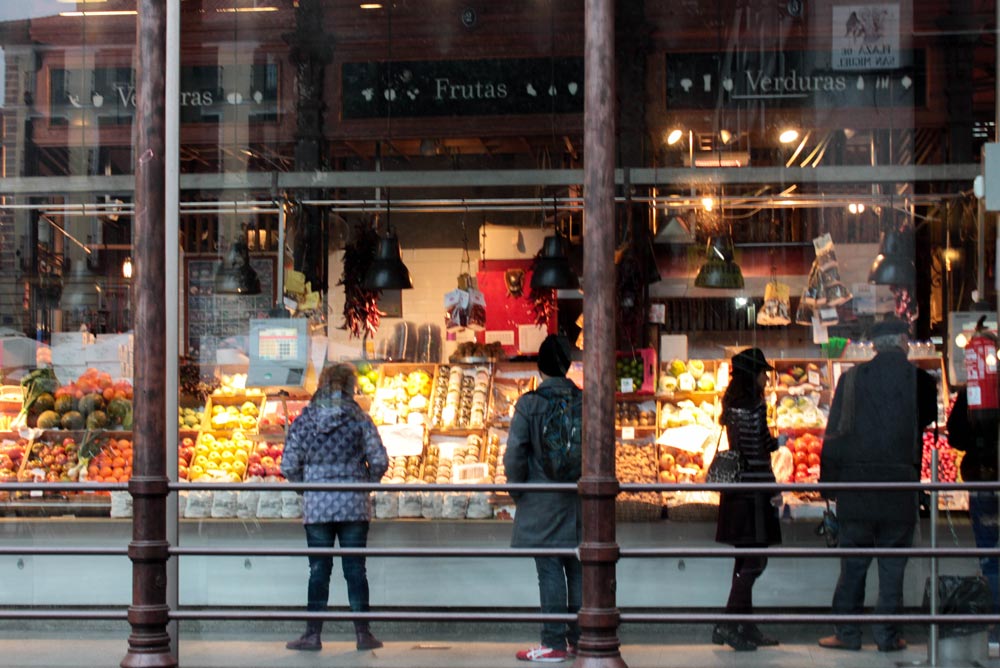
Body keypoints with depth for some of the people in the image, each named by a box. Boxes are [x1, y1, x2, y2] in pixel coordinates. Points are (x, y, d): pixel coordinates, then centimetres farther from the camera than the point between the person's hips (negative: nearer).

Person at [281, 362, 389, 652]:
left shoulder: (303, 421, 1)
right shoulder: (360, 419, -2)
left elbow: (288, 467, -1)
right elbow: (379, 461, -7)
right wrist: (366, 482, 10)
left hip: (316, 507, 0)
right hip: (354, 506, 0)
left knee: (319, 570, 6)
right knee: (355, 569, 6)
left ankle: (313, 634, 7)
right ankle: (363, 634, 7)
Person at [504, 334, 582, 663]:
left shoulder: (529, 404, -9)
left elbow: (514, 454, -11)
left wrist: (517, 489, 4)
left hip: (543, 503, -3)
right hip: (579, 502, 3)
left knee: (550, 572, -1)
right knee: (578, 570, 9)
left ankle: (554, 643, 1)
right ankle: (581, 639, 15)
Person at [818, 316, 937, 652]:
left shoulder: (852, 378, 2)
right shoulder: (919, 379, -2)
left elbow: (834, 433, 3)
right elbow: (930, 419, 9)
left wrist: (828, 479, 8)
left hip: (856, 485, 1)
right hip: (900, 484, -1)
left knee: (853, 561, 7)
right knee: (893, 562, 5)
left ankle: (847, 632, 7)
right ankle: (887, 634, 5)